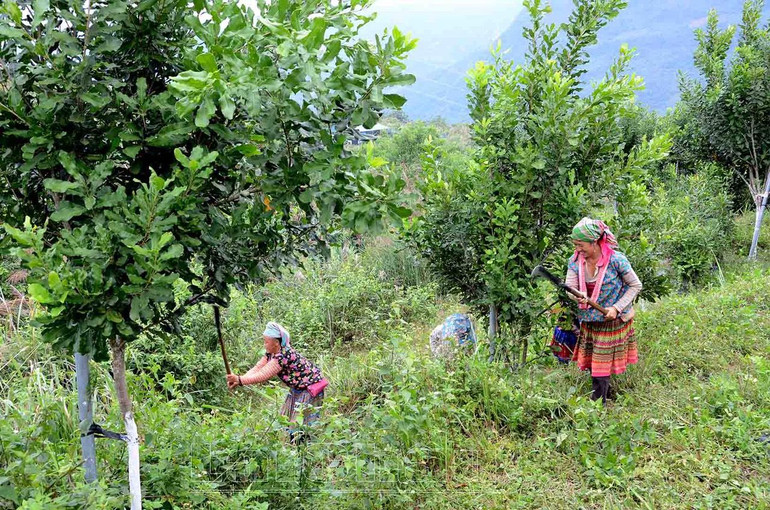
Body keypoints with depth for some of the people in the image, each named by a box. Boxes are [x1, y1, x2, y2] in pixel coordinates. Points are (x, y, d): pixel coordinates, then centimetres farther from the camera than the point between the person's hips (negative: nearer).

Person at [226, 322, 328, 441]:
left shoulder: (284, 355, -31)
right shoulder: (270, 353, -1)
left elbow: (263, 375, -34)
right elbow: (256, 369, -8)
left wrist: (239, 380, -34)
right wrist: (237, 381, -22)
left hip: (310, 389, -10)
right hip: (298, 389, 10)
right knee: (287, 420, 14)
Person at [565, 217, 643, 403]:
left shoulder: (616, 259, -19)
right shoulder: (575, 261, -7)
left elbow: (636, 285, -9)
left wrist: (617, 308, -19)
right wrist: (576, 297, -38)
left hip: (612, 320, -4)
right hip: (588, 321, 4)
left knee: (601, 366, 1)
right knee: (591, 363, 14)